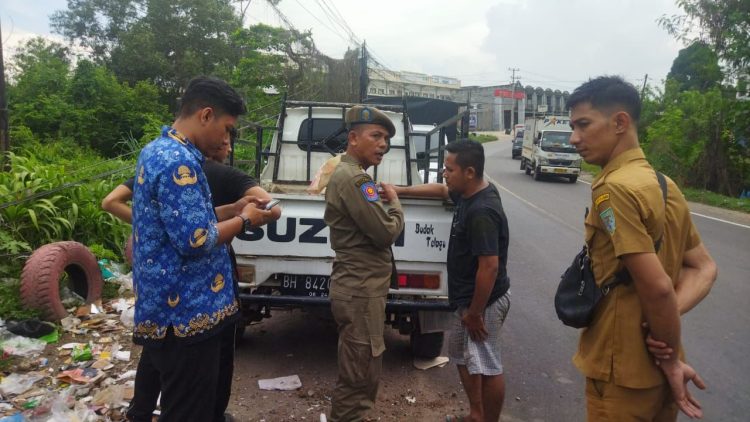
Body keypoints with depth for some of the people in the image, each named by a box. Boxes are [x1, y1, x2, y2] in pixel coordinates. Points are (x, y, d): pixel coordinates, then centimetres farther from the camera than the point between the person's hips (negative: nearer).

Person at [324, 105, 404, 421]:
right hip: (361, 291, -11)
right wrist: (394, 201, -5)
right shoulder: (353, 178, -19)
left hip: (357, 287, 11)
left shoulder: (347, 174, 16)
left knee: (356, 373, 22)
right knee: (360, 376, 0)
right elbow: (386, 231, -21)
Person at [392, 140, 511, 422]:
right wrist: (400, 191, 19)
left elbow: (489, 267, -29)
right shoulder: (467, 193, 2)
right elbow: (440, 190, 22)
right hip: (468, 297, 11)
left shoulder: (481, 211, -28)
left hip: (483, 301, -11)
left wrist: (475, 313, -22)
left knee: (486, 366, 5)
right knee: (462, 356, 22)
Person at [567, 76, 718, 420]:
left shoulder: (613, 188, -22)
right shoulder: (663, 185, 4)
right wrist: (667, 321, -8)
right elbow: (704, 267, 7)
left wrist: (671, 363, -12)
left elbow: (657, 286, -25)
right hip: (657, 367, 8)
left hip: (623, 371, -7)